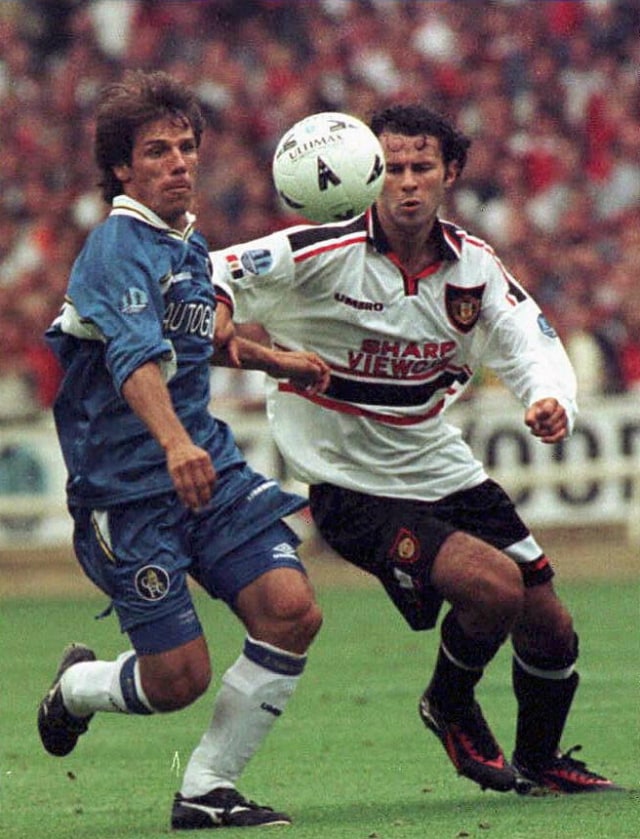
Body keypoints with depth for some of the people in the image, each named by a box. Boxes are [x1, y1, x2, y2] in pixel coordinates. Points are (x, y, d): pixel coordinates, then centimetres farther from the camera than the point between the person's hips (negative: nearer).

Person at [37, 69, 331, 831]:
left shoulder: (187, 243, 13)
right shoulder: (120, 248, -16)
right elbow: (136, 355, -34)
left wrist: (268, 359, 32)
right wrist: (172, 441, -50)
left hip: (208, 467, 8)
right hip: (127, 489, -8)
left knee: (292, 611, -11)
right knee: (179, 677, -8)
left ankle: (206, 790, 2)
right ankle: (77, 688, 27)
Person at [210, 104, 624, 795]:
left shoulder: (473, 265, 0)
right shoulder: (323, 254, -16)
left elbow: (532, 343, -2)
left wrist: (551, 401, -25)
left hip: (446, 472, 6)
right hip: (354, 489, -6)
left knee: (550, 628, 8)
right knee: (495, 585, -25)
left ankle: (539, 762, 37)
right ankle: (450, 706, 6)